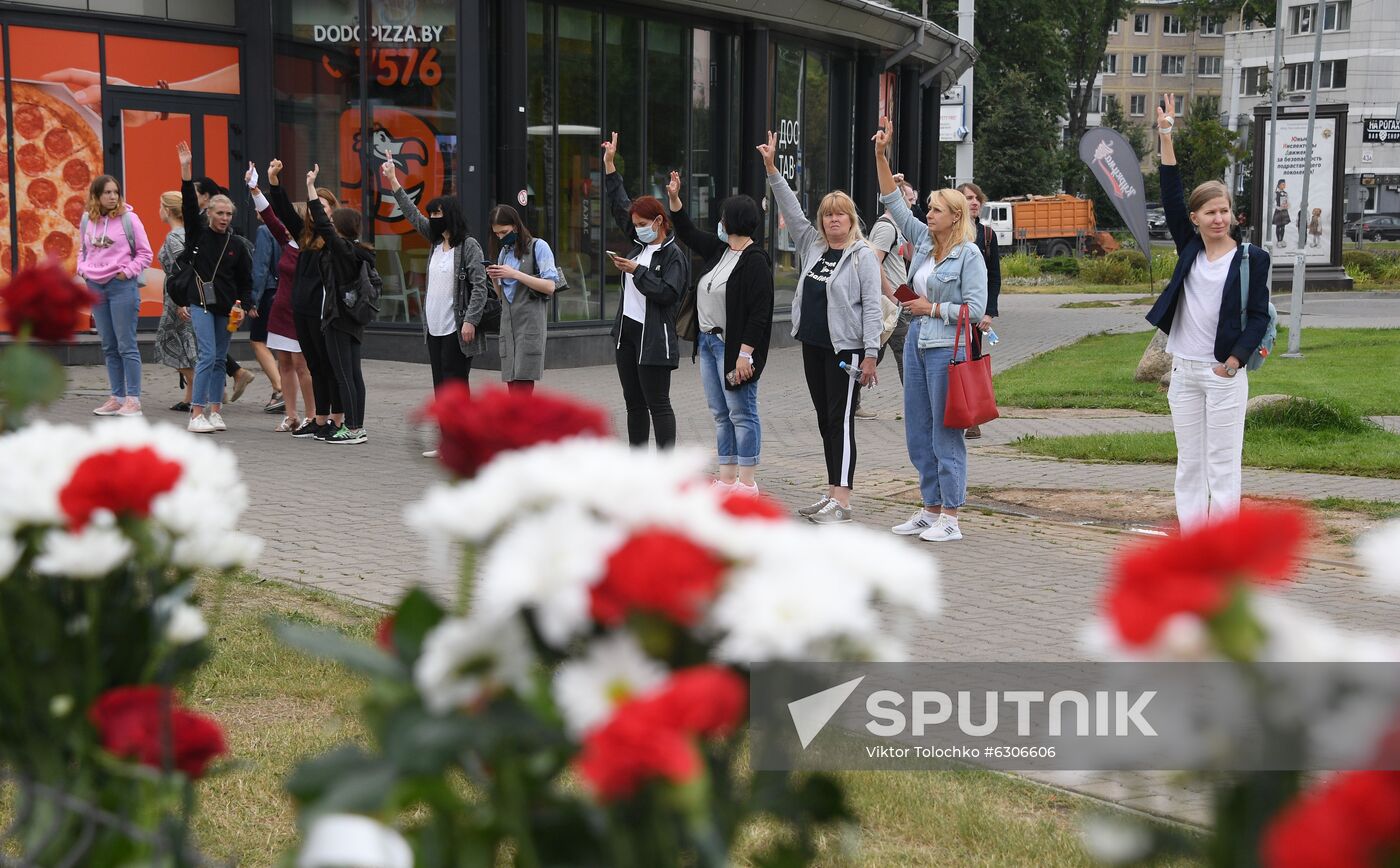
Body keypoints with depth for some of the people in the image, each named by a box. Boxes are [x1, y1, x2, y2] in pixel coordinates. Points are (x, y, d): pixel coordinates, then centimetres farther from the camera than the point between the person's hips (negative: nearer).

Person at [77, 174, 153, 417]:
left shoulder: (128, 218, -5)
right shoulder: (86, 220, 8)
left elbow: (145, 253, 0)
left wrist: (127, 272, -10)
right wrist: (83, 268, 4)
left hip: (122, 286, -5)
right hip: (95, 286, 5)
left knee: (126, 346, -5)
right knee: (109, 347, 11)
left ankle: (133, 399, -2)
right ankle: (116, 397, 18)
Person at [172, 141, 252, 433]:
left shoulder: (236, 245, 7)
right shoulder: (198, 234, 1)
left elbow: (246, 280, 11)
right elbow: (189, 204, -10)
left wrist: (243, 305, -3)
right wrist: (185, 170, -17)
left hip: (226, 309, 3)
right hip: (201, 304, -3)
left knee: (219, 360, 7)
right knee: (208, 356, -13)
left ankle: (215, 411, 14)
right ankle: (196, 414, -11)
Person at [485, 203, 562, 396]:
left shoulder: (537, 247, -2)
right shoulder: (503, 252, 18)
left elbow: (550, 286, -10)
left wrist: (515, 274, -14)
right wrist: (494, 279, 0)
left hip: (530, 322, -6)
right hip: (508, 322, 6)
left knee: (522, 382, -13)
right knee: (511, 383, 2)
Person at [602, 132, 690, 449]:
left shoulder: (674, 256, -10)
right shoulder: (640, 244, 12)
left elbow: (666, 292, -22)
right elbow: (620, 207, 19)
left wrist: (636, 271, -17)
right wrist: (609, 165, 18)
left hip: (654, 338, -9)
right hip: (627, 331, 9)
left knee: (658, 405, -6)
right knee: (634, 403, 12)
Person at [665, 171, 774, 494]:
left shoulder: (755, 260, -15)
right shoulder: (719, 250, 11)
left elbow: (759, 312, -20)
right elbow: (688, 234, 27)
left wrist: (745, 353, -24)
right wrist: (674, 198, 20)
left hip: (733, 346, -10)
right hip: (708, 342, 10)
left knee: (742, 413, -4)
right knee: (720, 415, 12)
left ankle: (747, 483, 1)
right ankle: (727, 480, 18)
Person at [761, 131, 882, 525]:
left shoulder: (863, 256, -8)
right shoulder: (813, 246, 11)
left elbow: (871, 307, -12)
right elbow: (791, 211, 12)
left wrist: (870, 354, -18)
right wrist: (771, 169, 4)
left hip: (845, 349, -7)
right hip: (813, 345, 8)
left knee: (841, 421, -8)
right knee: (825, 420, 11)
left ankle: (842, 501, -8)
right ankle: (833, 493, 19)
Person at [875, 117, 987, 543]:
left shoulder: (969, 255, -9)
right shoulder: (924, 240, 10)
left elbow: (975, 309, -14)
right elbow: (895, 204, 13)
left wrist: (933, 308, -11)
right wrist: (881, 156, 7)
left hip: (948, 348, -8)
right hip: (917, 344, 8)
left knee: (946, 435, -4)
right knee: (918, 433, 11)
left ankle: (950, 518, 2)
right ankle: (930, 510, 21)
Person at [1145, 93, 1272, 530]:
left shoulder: (1252, 258, -3)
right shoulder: (1189, 248, 7)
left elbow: (1259, 315, -4)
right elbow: (1171, 197, 2)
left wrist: (1234, 360, -16)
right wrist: (1166, 138, -4)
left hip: (1224, 373, -4)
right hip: (1183, 371, 5)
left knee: (1222, 464, -2)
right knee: (1189, 462, 8)